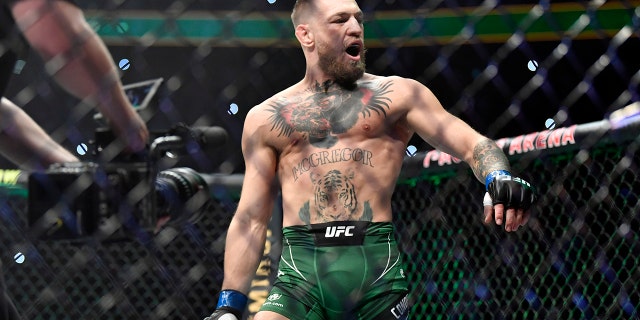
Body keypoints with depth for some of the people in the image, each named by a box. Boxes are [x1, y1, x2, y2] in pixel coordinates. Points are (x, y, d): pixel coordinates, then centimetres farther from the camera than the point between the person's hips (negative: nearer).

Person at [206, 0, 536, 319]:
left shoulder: (397, 94, 12)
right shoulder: (265, 118, 15)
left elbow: (472, 143, 3)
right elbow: (250, 220, 15)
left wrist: (498, 177, -20)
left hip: (376, 264, 0)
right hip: (300, 271, 0)